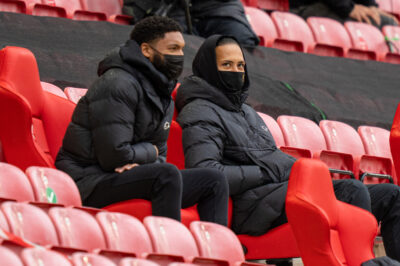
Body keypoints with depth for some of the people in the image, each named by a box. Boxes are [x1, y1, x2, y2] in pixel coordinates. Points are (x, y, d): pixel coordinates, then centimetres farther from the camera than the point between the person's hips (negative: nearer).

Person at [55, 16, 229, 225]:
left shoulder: (163, 94, 15)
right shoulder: (118, 85, -15)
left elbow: (159, 155, 16)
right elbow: (114, 156, -23)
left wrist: (140, 163, -9)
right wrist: (150, 151, -3)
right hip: (90, 183, -9)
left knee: (214, 181, 2)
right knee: (167, 174, -33)